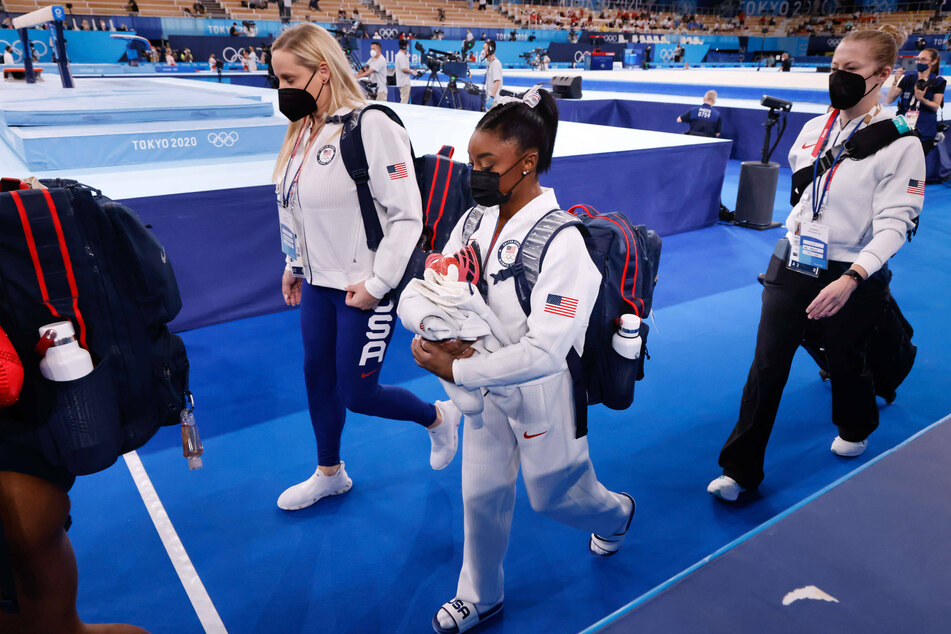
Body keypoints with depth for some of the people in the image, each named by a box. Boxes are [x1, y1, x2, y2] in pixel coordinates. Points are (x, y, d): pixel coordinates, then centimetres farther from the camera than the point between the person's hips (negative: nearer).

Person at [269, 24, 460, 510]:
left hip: (366, 289, -8)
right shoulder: (303, 130, 6)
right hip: (319, 283, 8)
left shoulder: (372, 127, -20)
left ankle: (438, 417, 31)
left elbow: (407, 214, -21)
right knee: (317, 377, 18)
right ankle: (329, 473, 41)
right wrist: (294, 264, 20)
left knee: (357, 394, 2)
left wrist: (377, 284, -19)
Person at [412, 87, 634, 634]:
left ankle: (616, 514, 53)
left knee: (553, 494, 17)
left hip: (541, 392, -5)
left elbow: (544, 352, -31)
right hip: (486, 384, 6)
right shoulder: (476, 221, -5)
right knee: (481, 493, 16)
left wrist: (455, 371, -27)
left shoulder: (563, 244, -26)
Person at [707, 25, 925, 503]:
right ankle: (741, 469, 14)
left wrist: (850, 279, -31)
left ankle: (856, 428, 52)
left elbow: (894, 224, -19)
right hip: (792, 263, 4)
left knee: (846, 362, 17)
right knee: (766, 367, 3)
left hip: (850, 279, -4)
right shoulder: (813, 128, 2)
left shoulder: (899, 143, -14)